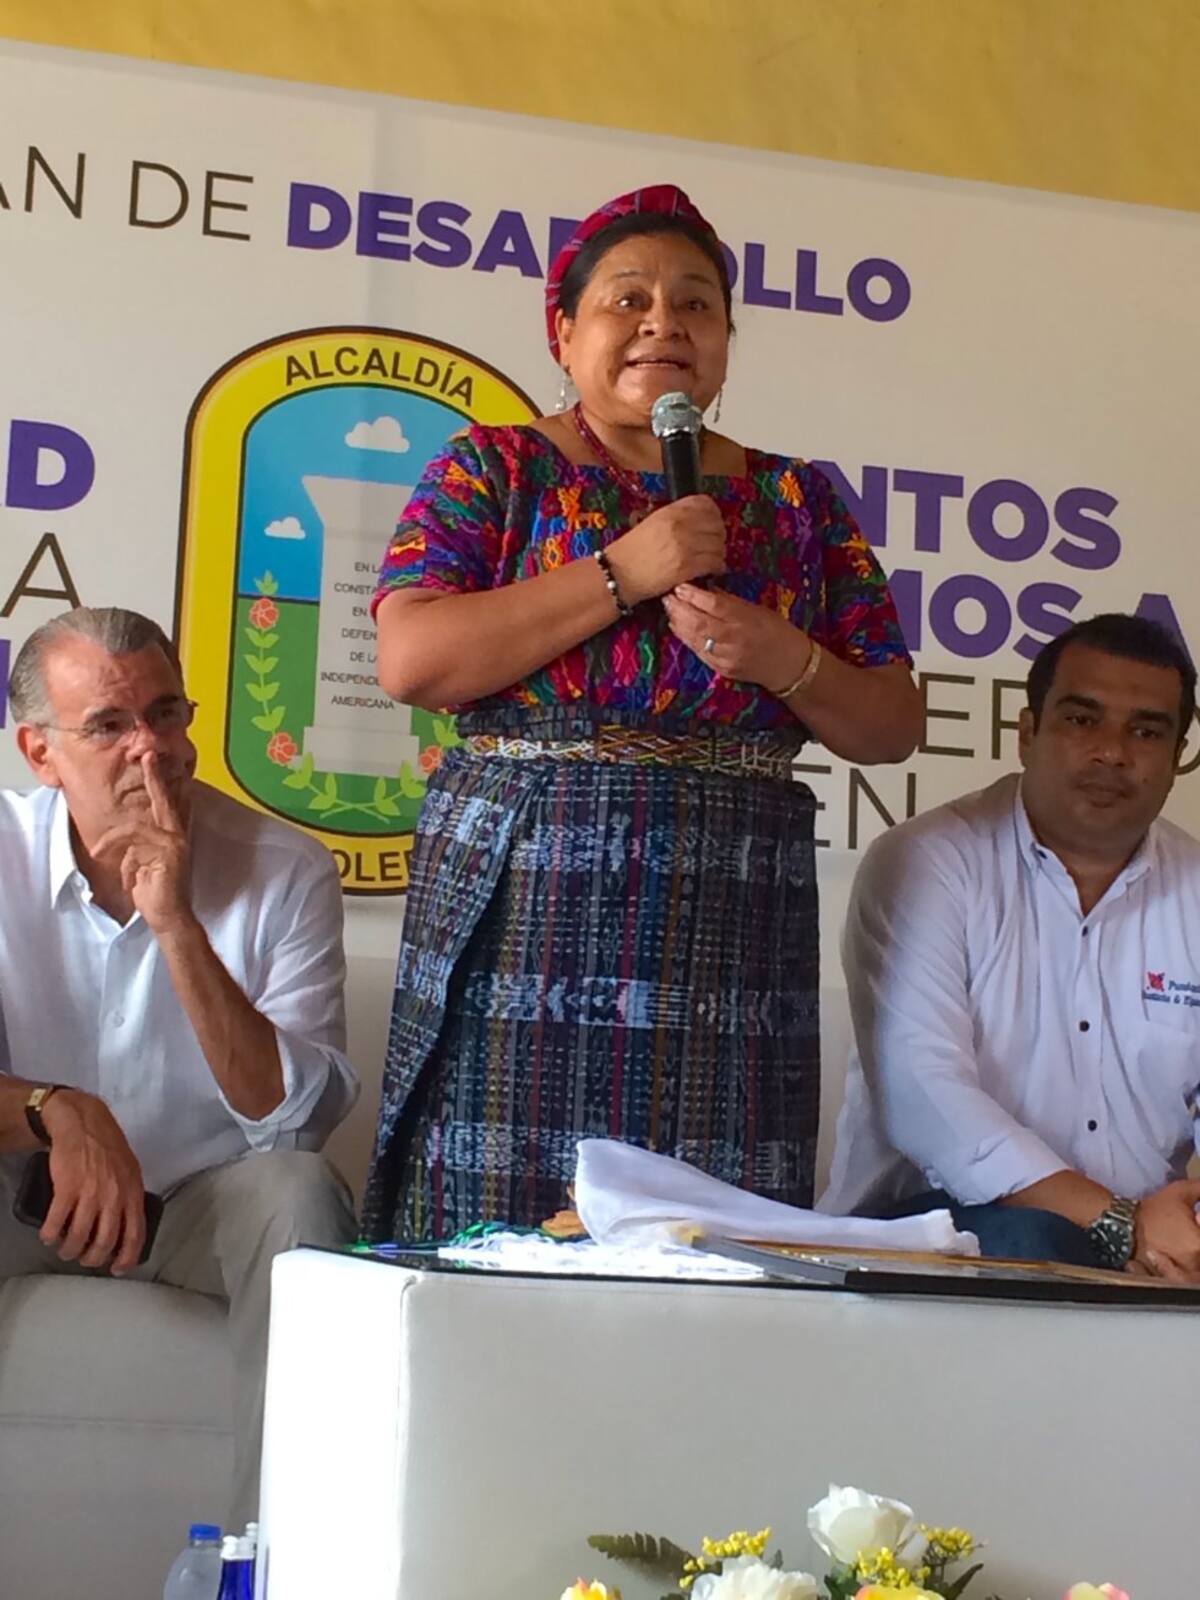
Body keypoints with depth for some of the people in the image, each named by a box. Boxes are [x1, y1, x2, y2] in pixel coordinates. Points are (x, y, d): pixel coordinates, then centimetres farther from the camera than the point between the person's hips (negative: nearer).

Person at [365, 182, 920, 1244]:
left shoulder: (798, 501, 13)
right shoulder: (492, 469, 8)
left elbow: (894, 726, 13)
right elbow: (409, 660, -8)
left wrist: (787, 660, -7)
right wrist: (624, 572, -10)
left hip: (729, 920, 2)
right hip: (523, 910, -2)